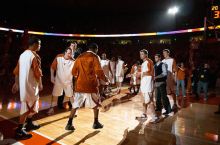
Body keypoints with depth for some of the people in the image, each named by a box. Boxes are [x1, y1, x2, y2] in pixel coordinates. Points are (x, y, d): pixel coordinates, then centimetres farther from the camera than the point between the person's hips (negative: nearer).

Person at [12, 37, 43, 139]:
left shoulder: (23, 54, 10)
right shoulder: (34, 56, -16)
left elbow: (17, 71, 13)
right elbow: (37, 72, -17)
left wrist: (16, 83, 19)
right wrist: (40, 84, -3)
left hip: (23, 84, 9)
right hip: (30, 85, -9)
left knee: (30, 105, 22)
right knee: (28, 107, -2)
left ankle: (29, 124, 34)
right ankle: (19, 131, 4)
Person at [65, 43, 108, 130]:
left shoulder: (80, 57, 10)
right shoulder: (94, 57, -5)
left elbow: (74, 72, 10)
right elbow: (98, 71, -14)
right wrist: (104, 79, 1)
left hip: (80, 84, 4)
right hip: (91, 85, -4)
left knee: (75, 105, 10)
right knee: (95, 104, 14)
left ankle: (69, 124, 9)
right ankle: (96, 123, 22)